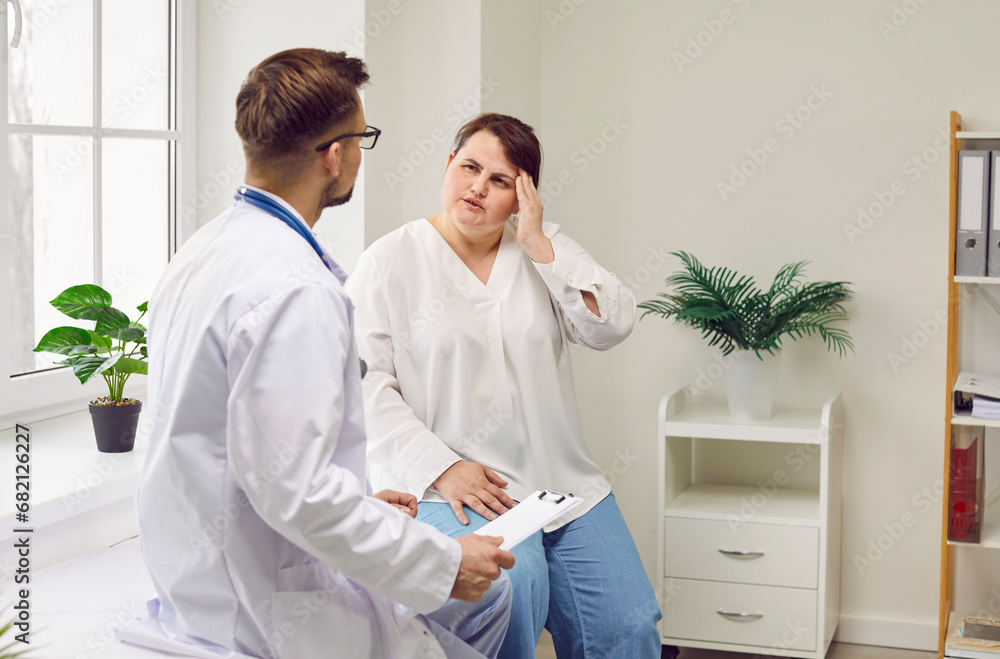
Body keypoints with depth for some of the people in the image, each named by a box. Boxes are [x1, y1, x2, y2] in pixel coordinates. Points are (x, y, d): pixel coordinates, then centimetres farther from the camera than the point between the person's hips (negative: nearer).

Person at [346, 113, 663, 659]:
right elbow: (365, 382, -8)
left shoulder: (544, 248, 11)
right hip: (447, 489, -4)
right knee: (514, 581, -32)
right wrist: (441, 467, -16)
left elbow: (612, 326, -2)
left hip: (563, 484, 4)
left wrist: (539, 246, -9)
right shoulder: (390, 261, 0)